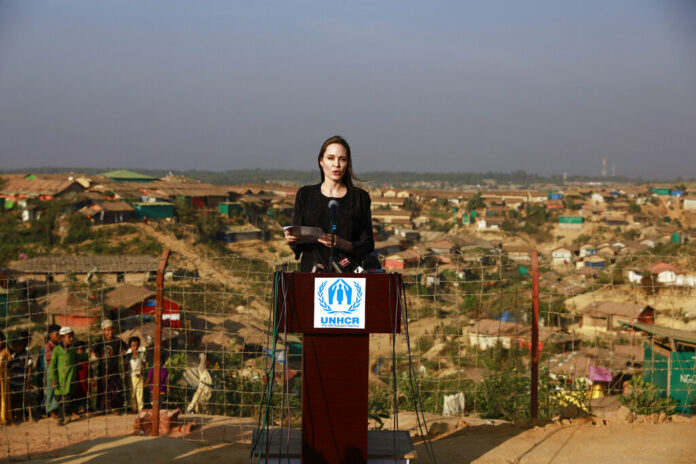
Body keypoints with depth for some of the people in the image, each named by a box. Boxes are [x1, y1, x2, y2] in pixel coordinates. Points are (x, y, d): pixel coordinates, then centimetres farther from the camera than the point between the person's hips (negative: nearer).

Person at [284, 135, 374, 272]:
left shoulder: (360, 197, 9)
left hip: (348, 275, 0)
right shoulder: (305, 195, 11)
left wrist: (341, 244, -11)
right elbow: (297, 246, 12)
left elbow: (368, 247, 6)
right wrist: (291, 241, -10)